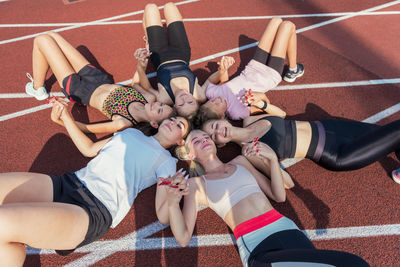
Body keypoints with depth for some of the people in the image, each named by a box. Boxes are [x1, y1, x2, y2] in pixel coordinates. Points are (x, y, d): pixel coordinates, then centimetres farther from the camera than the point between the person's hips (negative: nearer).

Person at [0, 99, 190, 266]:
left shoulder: (166, 162, 5)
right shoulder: (132, 132, 21)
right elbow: (89, 149, 25)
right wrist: (65, 116, 24)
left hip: (96, 210, -6)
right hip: (68, 182, 7)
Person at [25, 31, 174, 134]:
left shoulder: (124, 124, -35)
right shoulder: (151, 98, -20)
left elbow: (87, 128, -25)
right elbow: (136, 82, -1)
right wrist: (141, 65, -16)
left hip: (76, 89, -6)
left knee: (42, 40, -1)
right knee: (51, 35, 15)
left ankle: (37, 89, 22)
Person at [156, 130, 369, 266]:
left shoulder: (240, 162, 20)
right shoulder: (196, 183, 10)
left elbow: (279, 196, 17)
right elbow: (183, 238, 1)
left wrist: (272, 159, 3)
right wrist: (172, 201, -16)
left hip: (285, 228, 5)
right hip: (255, 246, -5)